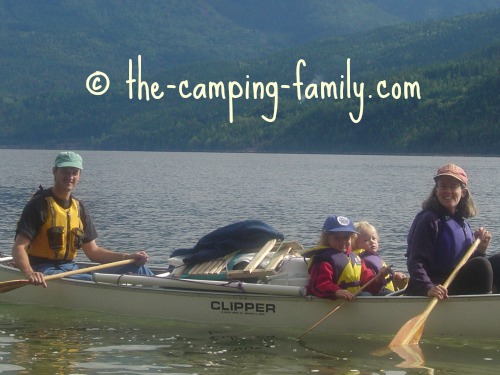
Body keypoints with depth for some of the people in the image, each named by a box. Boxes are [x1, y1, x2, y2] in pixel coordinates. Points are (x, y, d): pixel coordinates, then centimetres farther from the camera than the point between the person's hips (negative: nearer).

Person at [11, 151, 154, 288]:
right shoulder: (39, 204, -7)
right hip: (44, 272, -8)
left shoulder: (79, 208, 15)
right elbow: (18, 247, -15)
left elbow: (92, 251, 19)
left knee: (138, 268, -6)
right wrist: (29, 273, -36)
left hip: (71, 268, 8)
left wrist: (128, 257, 4)